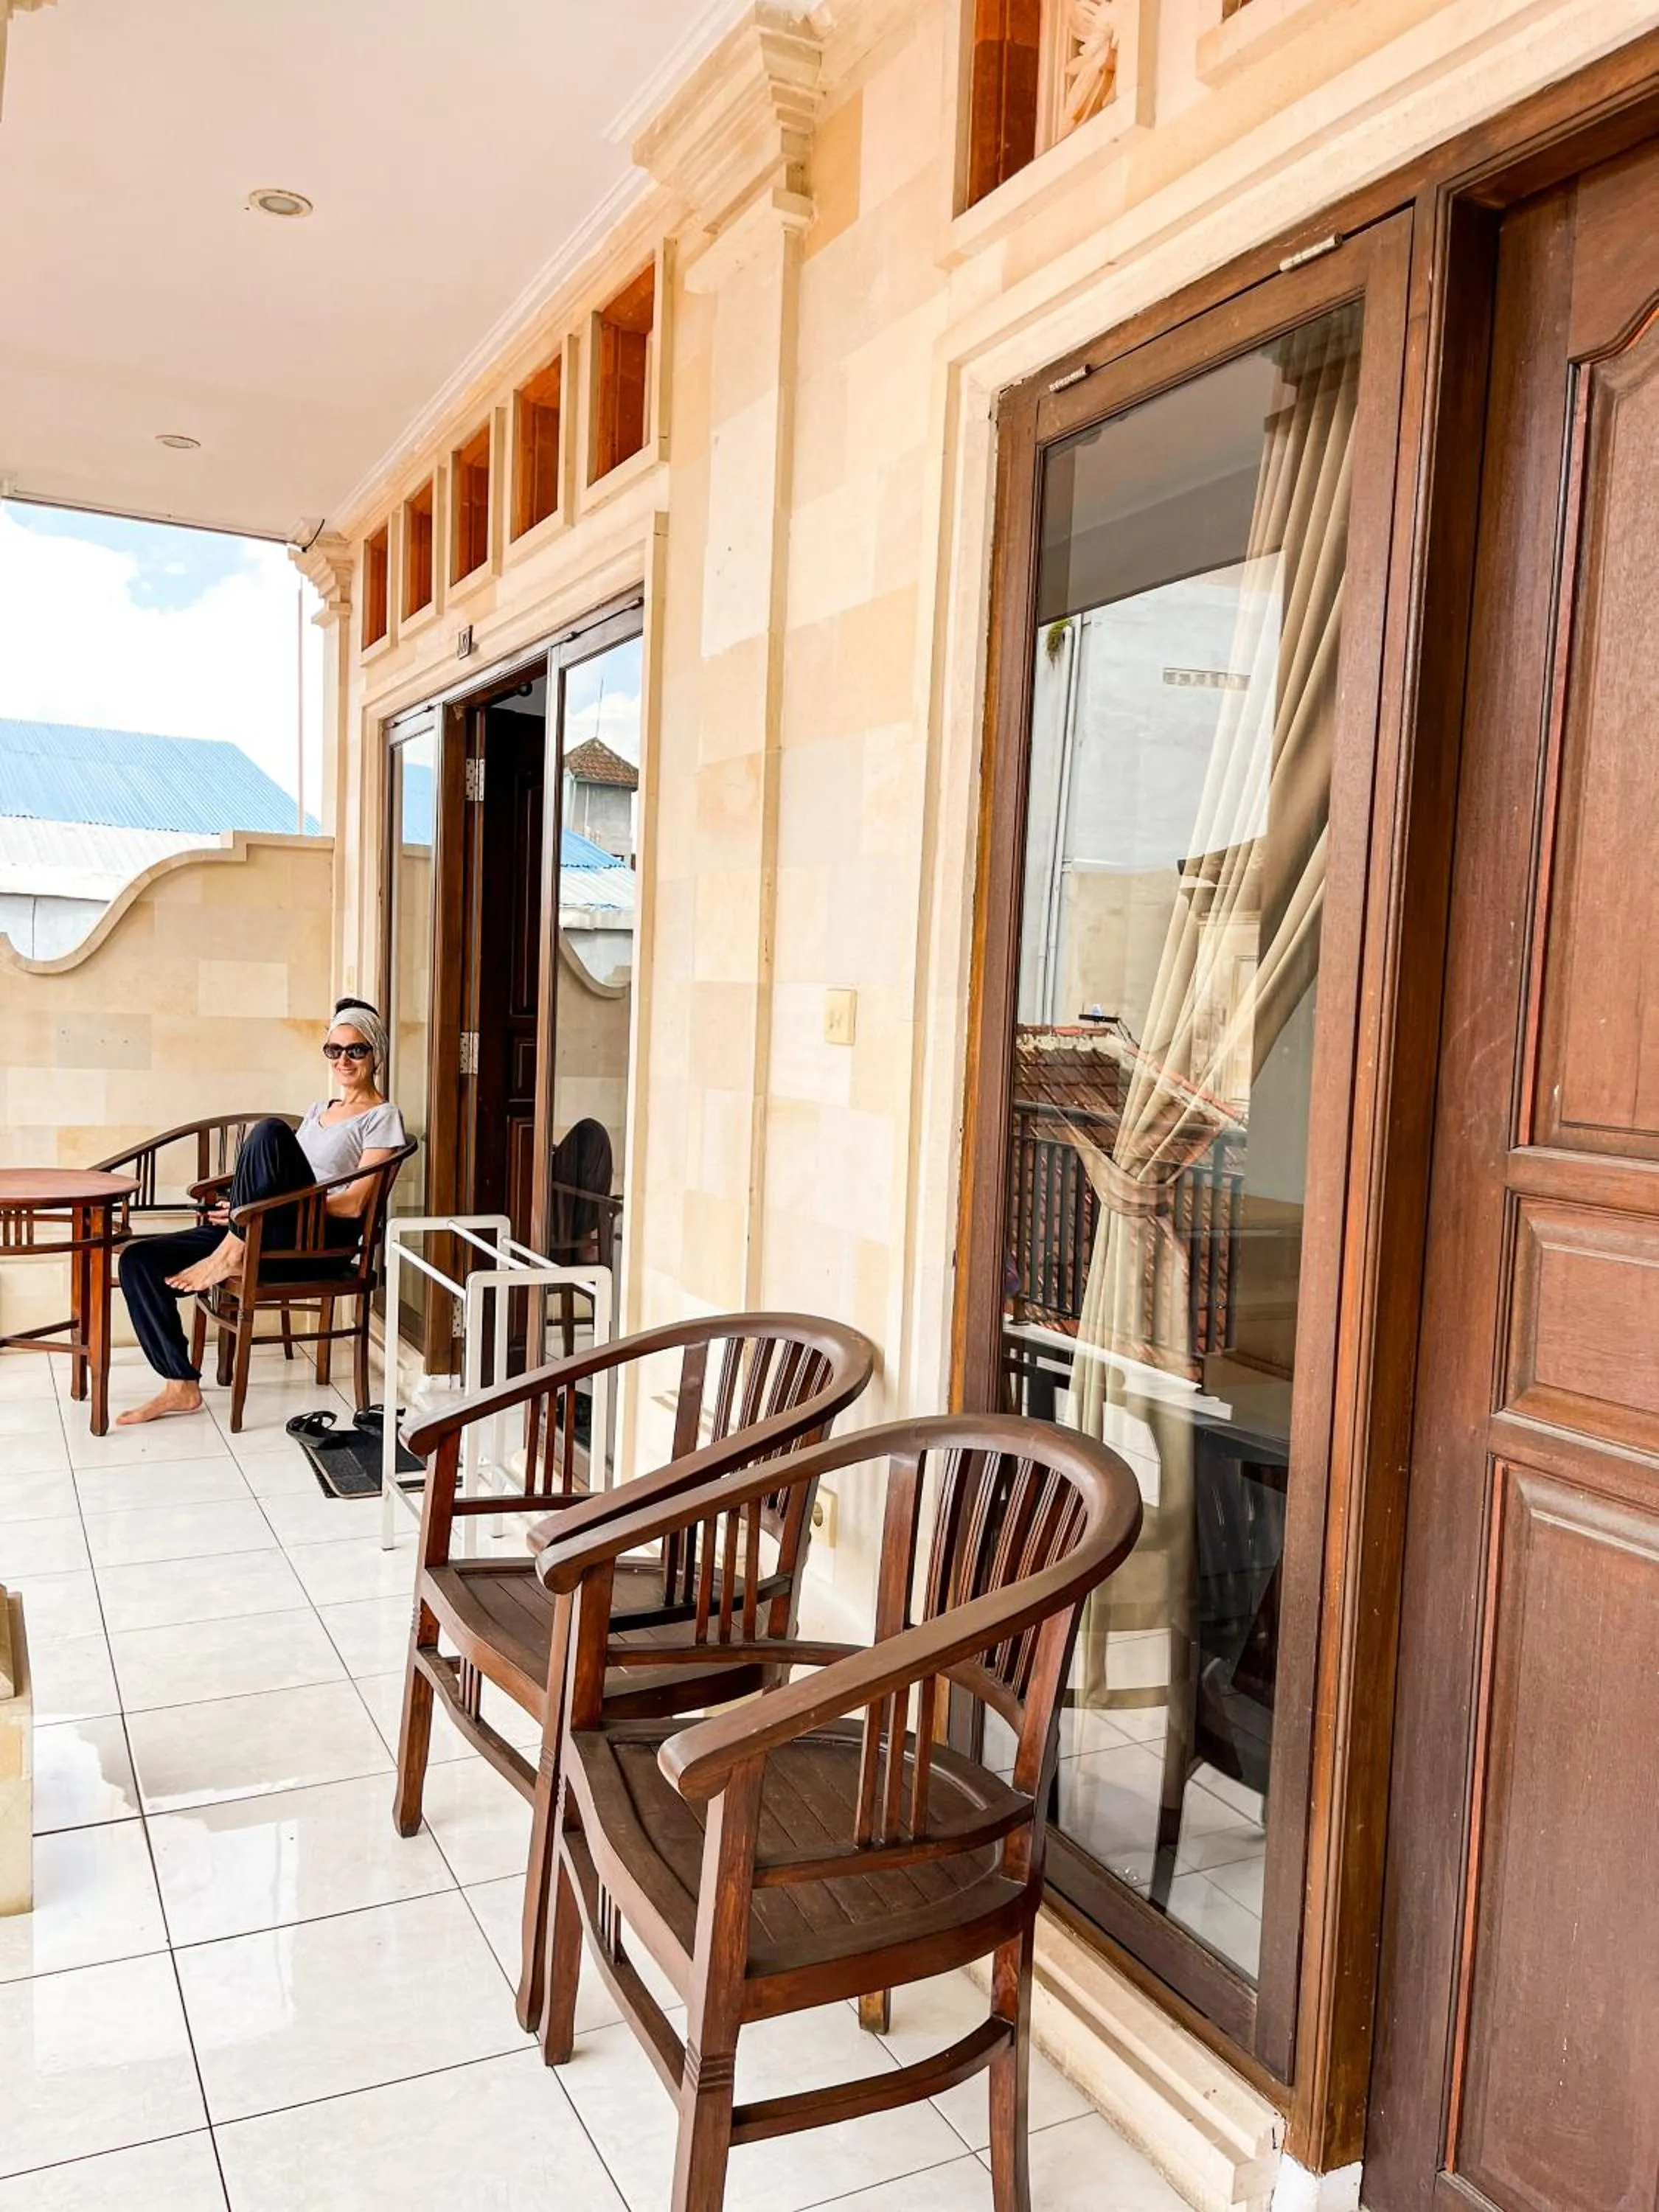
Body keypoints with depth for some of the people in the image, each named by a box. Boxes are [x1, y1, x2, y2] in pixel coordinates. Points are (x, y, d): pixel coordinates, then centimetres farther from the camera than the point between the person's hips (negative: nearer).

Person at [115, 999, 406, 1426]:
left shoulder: (382, 1117, 2)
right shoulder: (318, 1109, 25)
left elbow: (354, 1204, -10)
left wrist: (268, 1202, -13)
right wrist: (243, 1204, 2)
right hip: (263, 1236, 7)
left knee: (270, 1132, -30)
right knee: (138, 1259, -8)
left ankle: (230, 1256, -21)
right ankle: (182, 1385, -5)